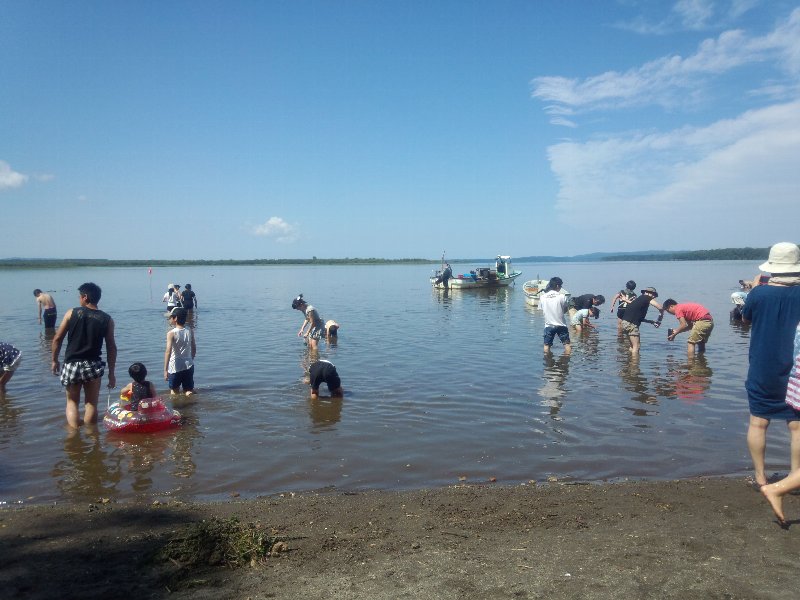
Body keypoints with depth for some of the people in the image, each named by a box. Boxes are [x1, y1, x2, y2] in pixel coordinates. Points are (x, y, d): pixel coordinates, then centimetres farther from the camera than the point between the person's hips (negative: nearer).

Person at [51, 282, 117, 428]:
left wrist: (54, 360, 11)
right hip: (93, 366, 0)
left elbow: (57, 339, -2)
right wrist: (111, 373, 5)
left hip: (72, 365, 0)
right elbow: (111, 348, -1)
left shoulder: (72, 313, -2)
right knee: (91, 403, 11)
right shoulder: (107, 320, 0)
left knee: (72, 402, 16)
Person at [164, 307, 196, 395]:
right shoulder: (189, 331, 0)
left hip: (175, 367, -3)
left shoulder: (171, 333, -12)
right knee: (189, 392, 9)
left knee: (174, 392, 14)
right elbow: (194, 349, 8)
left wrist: (165, 370, -20)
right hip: (188, 366, 3)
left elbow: (168, 351, -20)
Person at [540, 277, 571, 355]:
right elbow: (565, 310, -2)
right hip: (561, 324, -2)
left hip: (548, 325, 2)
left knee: (547, 345, 14)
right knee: (567, 343, 11)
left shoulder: (542, 297, -6)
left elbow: (542, 311, 3)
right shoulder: (562, 297, -13)